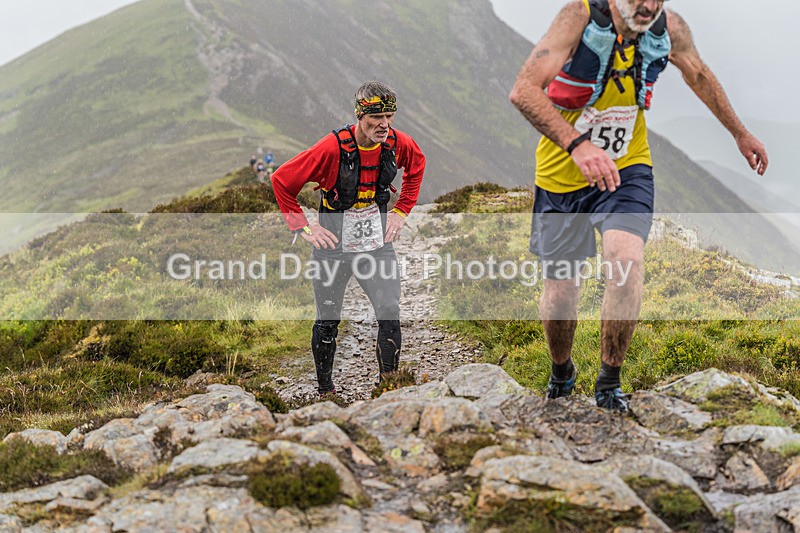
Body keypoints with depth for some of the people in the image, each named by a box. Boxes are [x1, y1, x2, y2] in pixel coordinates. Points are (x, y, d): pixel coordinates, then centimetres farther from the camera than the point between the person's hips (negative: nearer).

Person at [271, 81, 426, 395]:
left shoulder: (398, 143, -10)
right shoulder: (333, 148, -23)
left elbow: (417, 166, 16)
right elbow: (282, 181, -13)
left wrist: (401, 211, 9)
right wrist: (303, 228, -12)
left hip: (378, 244, 3)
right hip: (333, 245, -3)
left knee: (390, 317, -9)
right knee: (328, 322, 9)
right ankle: (325, 389, 27)